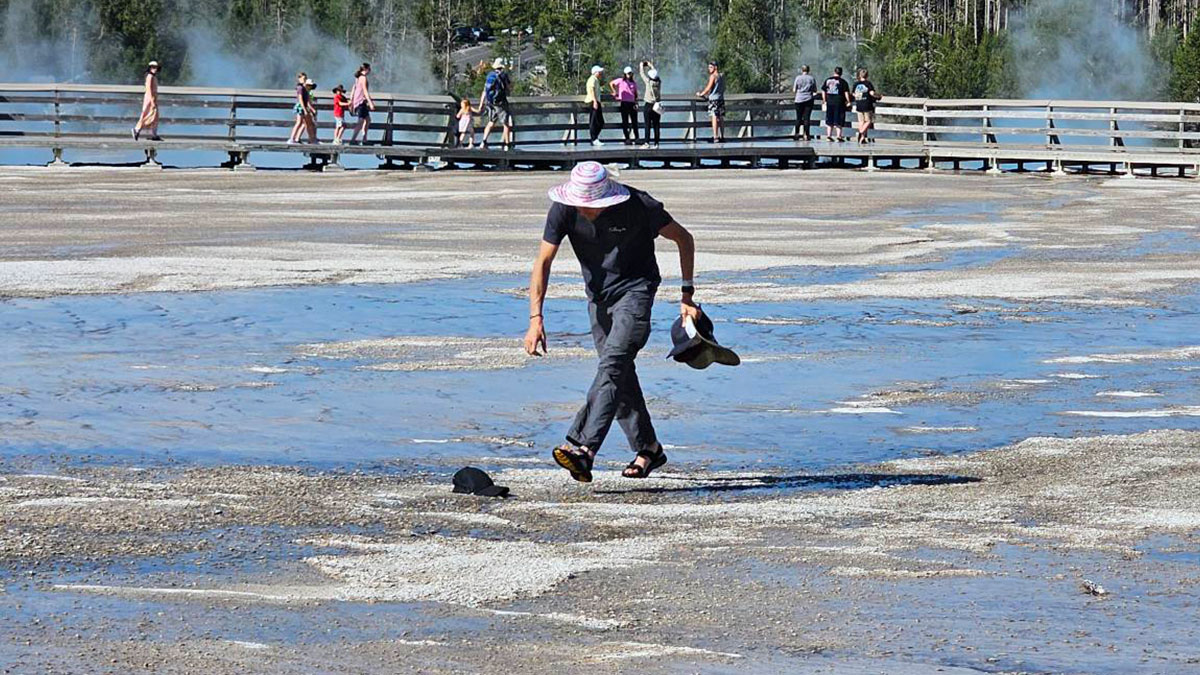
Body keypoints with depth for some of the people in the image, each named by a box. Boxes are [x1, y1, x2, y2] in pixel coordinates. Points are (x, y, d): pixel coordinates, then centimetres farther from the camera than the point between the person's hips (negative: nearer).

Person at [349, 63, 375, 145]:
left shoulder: (358, 78, 17)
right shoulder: (363, 78, -11)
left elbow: (352, 91, 19)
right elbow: (365, 91, -19)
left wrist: (351, 103, 22)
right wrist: (370, 103, -21)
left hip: (356, 101, 10)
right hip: (361, 101, -10)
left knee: (368, 119, 18)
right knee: (361, 121, -11)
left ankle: (364, 139, 17)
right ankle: (353, 139, -16)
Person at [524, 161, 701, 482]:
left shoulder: (638, 206, -22)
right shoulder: (564, 210, -15)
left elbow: (684, 239, -7)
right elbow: (543, 261, -14)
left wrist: (687, 295, -6)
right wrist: (536, 317, -25)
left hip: (635, 290, -5)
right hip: (599, 296, 5)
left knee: (612, 365, -23)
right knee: (621, 377, 8)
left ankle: (583, 448, -36)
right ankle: (649, 449, 25)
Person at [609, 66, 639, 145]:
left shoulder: (634, 82, 12)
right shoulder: (621, 81, 2)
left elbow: (636, 94, 14)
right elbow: (611, 84, 9)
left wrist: (636, 103, 2)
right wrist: (614, 92, 4)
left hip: (632, 103, 3)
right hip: (624, 103, -3)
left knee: (634, 121, 2)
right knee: (625, 121, 0)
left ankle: (636, 138, 6)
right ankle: (627, 139, 3)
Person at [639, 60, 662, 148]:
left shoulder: (648, 81, -10)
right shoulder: (659, 82, 1)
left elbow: (642, 74, 4)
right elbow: (656, 72, 20)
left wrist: (641, 66, 24)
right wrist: (651, 66, 36)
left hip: (648, 105, -4)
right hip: (657, 106, 4)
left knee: (648, 125, -4)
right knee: (656, 125, 4)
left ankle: (647, 143, -9)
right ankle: (656, 143, 4)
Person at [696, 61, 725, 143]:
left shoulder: (713, 76, -9)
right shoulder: (722, 76, 12)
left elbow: (708, 88, -10)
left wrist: (701, 94, 3)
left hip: (714, 99, -7)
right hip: (721, 98, 7)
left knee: (714, 118, -10)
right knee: (721, 119, 9)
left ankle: (716, 137, -16)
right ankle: (722, 137, 10)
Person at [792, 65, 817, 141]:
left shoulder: (798, 78, -1)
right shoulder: (812, 78, 1)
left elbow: (794, 90, 3)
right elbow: (815, 90, 5)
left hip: (799, 100, 0)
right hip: (809, 100, 0)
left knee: (799, 118, 7)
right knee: (807, 118, -1)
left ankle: (796, 134, 7)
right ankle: (806, 135, -4)